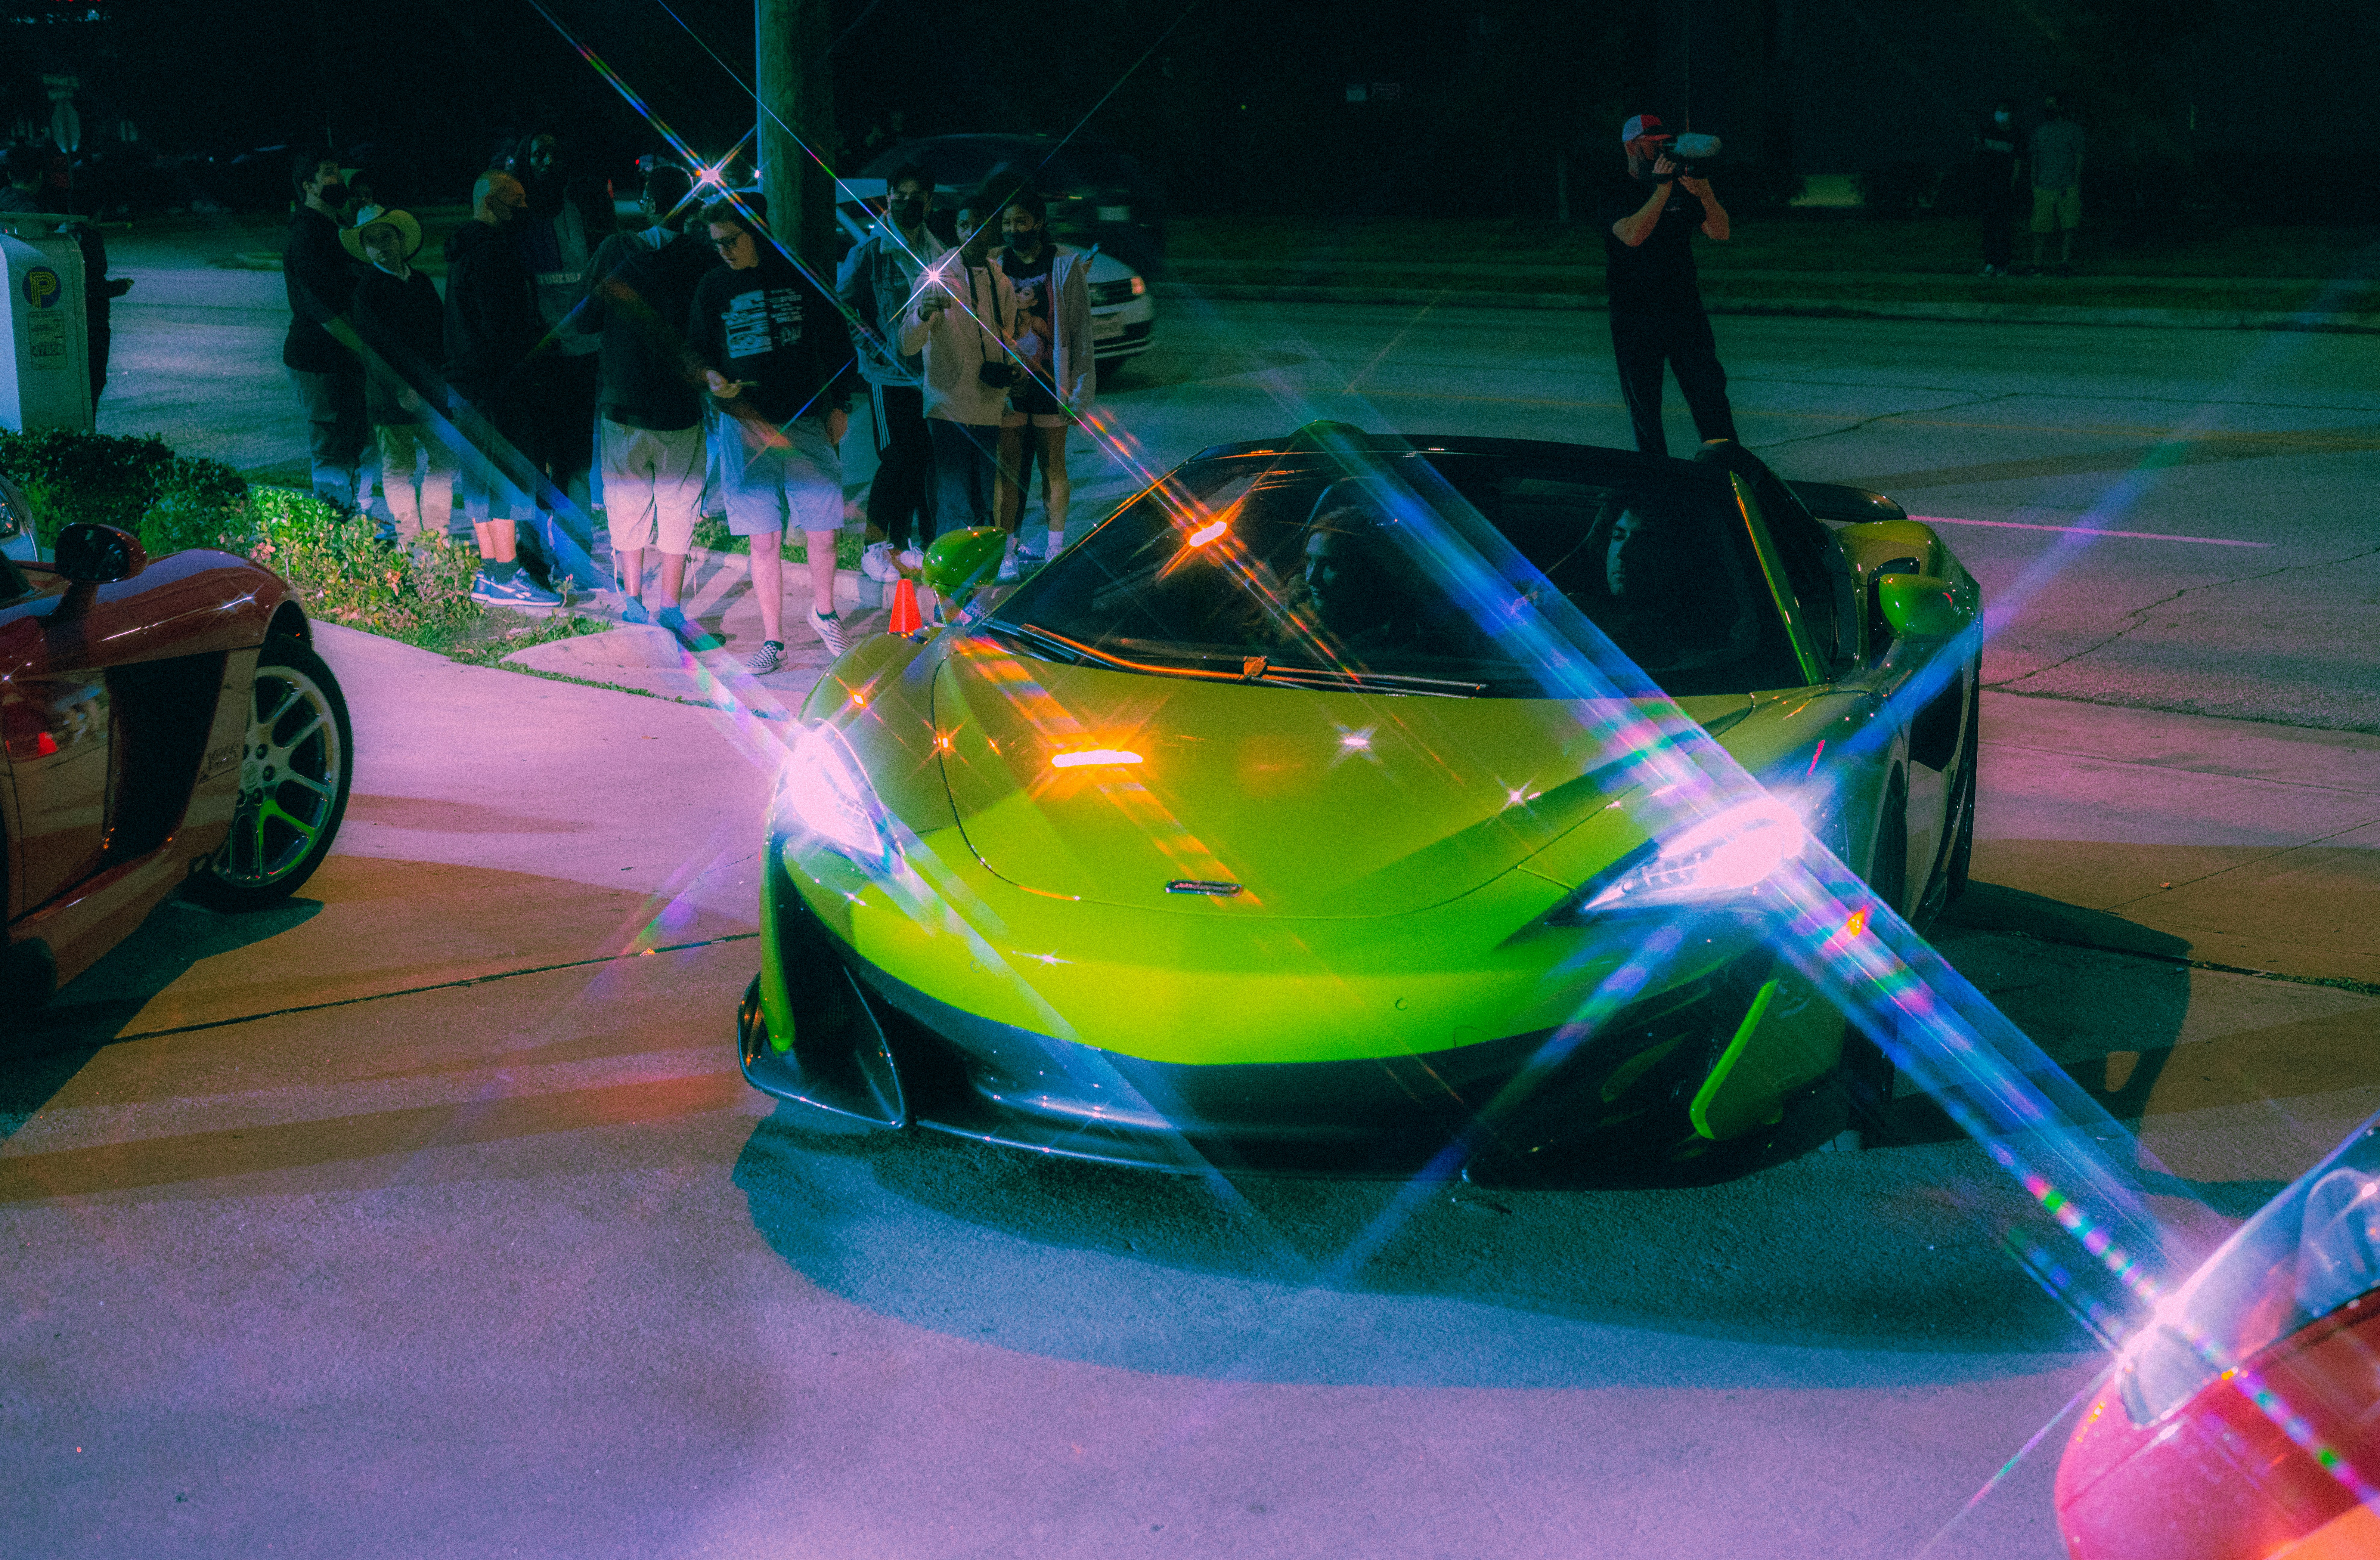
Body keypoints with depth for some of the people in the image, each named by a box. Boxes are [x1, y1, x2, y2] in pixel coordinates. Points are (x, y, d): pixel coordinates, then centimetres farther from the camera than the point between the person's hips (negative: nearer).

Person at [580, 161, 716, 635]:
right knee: (678, 507, 7)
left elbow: (586, 320, 4)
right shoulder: (704, 257, -9)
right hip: (681, 409, -1)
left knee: (628, 505, 14)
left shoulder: (614, 251, -5)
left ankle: (633, 601, 18)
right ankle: (671, 609, 9)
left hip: (620, 404, 1)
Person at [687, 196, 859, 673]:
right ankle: (772, 641, 11)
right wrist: (712, 378, -11)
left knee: (823, 532, 3)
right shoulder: (712, 288, 4)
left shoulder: (801, 277, 2)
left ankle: (824, 612, 29)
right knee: (764, 540, 1)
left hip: (808, 422, 0)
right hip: (748, 427, 0)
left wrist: (839, 405, 5)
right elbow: (697, 352, 11)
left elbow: (838, 342, 9)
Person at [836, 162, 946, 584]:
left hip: (930, 374, 5)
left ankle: (901, 544, 19)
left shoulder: (938, 253, 10)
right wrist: (877, 348, -12)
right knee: (897, 460, -6)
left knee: (922, 459, 7)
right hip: (890, 375, -5)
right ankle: (874, 547, 5)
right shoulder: (869, 252, -5)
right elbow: (844, 306, -4)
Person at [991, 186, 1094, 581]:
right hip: (1007, 382, 2)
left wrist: (1079, 389, -4)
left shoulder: (1066, 264, 1)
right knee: (1009, 466, 0)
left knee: (1053, 464, 6)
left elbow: (1080, 328, 0)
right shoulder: (995, 267, 8)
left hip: (1049, 381, -1)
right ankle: (1008, 550, 4)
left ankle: (1056, 548, 16)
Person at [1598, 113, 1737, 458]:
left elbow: (1720, 233, 2)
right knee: (1644, 403, 4)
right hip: (1635, 318, -3)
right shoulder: (1617, 194, -4)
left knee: (1709, 390, -3)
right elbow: (1633, 235, -23)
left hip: (1686, 309, 3)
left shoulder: (1682, 190, 9)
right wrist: (1662, 189, -24)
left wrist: (1705, 193, -13)